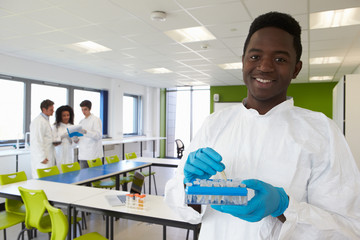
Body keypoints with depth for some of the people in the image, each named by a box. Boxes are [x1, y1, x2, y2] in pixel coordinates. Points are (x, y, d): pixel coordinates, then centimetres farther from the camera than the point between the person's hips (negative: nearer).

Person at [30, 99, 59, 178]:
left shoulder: (46, 120, 16)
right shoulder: (38, 121, -15)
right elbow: (37, 141, -19)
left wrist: (53, 142, 9)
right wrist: (42, 157, -20)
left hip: (47, 156, 10)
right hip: (41, 157, -9)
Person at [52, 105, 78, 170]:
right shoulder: (56, 127, -3)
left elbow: (76, 142, 9)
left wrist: (75, 139, -13)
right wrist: (62, 137, -22)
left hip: (69, 154, 4)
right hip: (60, 154, -3)